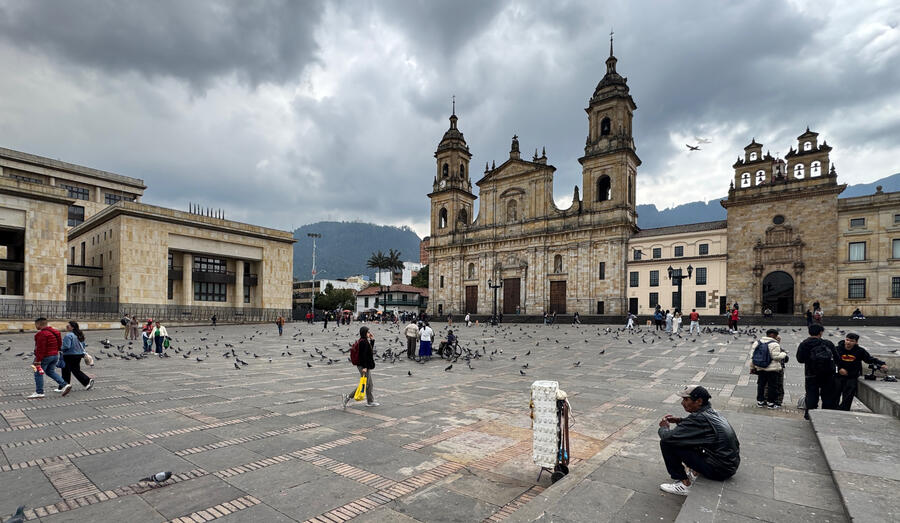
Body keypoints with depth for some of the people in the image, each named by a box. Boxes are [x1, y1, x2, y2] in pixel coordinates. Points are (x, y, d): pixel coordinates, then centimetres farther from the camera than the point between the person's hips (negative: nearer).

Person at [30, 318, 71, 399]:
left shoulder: (42, 334, -19)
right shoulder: (55, 332, 10)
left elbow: (41, 348, -22)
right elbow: (59, 345, 16)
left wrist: (38, 360, -20)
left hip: (45, 356, -9)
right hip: (55, 355, 9)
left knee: (38, 373, 4)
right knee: (51, 371, 20)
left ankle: (39, 392, 9)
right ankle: (64, 385, 9)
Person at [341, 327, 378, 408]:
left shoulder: (364, 341, 12)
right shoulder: (364, 342, -19)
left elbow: (370, 350, 22)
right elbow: (363, 355, -24)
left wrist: (372, 340, 15)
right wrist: (364, 367, -26)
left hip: (366, 366, 10)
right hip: (363, 366, -10)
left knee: (369, 384, 15)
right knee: (365, 384, -4)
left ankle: (370, 401, 22)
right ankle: (347, 397, -2)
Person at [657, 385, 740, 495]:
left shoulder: (699, 418, -24)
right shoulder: (711, 411, 2)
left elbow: (667, 437, -23)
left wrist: (664, 428, -1)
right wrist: (678, 421, 9)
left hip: (720, 470, -9)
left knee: (667, 443, -10)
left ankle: (684, 484, 2)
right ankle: (696, 472, 21)